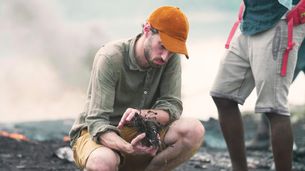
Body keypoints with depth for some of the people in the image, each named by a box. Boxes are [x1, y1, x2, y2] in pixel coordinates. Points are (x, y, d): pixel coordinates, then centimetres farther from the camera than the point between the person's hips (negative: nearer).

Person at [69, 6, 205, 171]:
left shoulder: (172, 58, -8)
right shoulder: (110, 58, -22)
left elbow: (172, 107, -12)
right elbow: (97, 122, -25)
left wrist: (142, 114, -35)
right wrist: (128, 148, -46)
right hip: (98, 134, -4)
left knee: (194, 130, -23)